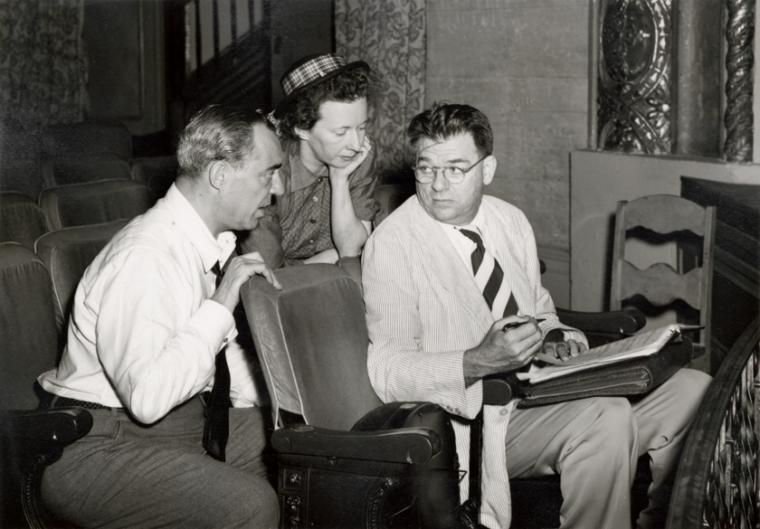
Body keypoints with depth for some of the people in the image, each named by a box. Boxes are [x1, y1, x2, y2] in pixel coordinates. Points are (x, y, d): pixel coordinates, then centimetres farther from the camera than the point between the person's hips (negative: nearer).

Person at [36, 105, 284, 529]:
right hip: (100, 445, -10)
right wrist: (221, 304, -27)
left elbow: (217, 342, 21)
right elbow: (146, 399, -33)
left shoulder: (211, 241, 7)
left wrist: (259, 409, 6)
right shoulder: (144, 258, -23)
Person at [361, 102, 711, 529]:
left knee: (692, 389, -7)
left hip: (542, 393, 7)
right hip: (479, 419, -7)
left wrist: (554, 337, 0)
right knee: (605, 418, -33)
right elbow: (387, 371, -16)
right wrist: (479, 362, -30)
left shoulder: (511, 221, 11)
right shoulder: (391, 245, -10)